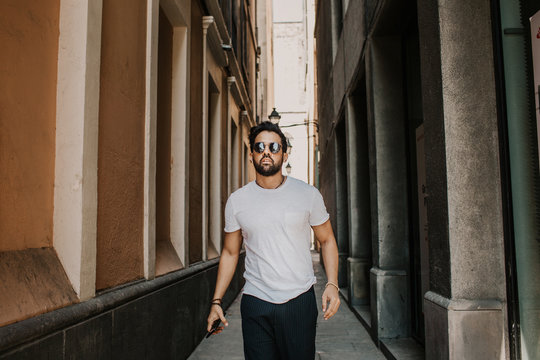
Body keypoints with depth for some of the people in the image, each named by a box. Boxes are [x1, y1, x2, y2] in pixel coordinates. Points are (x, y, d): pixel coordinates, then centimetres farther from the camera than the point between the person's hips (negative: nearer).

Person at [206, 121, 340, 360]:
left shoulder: (308, 194, -1)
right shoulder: (237, 201, 2)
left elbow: (327, 240, 8)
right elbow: (230, 253, 10)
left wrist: (332, 284, -6)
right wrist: (216, 301, 5)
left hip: (299, 301, 0)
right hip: (255, 303, 1)